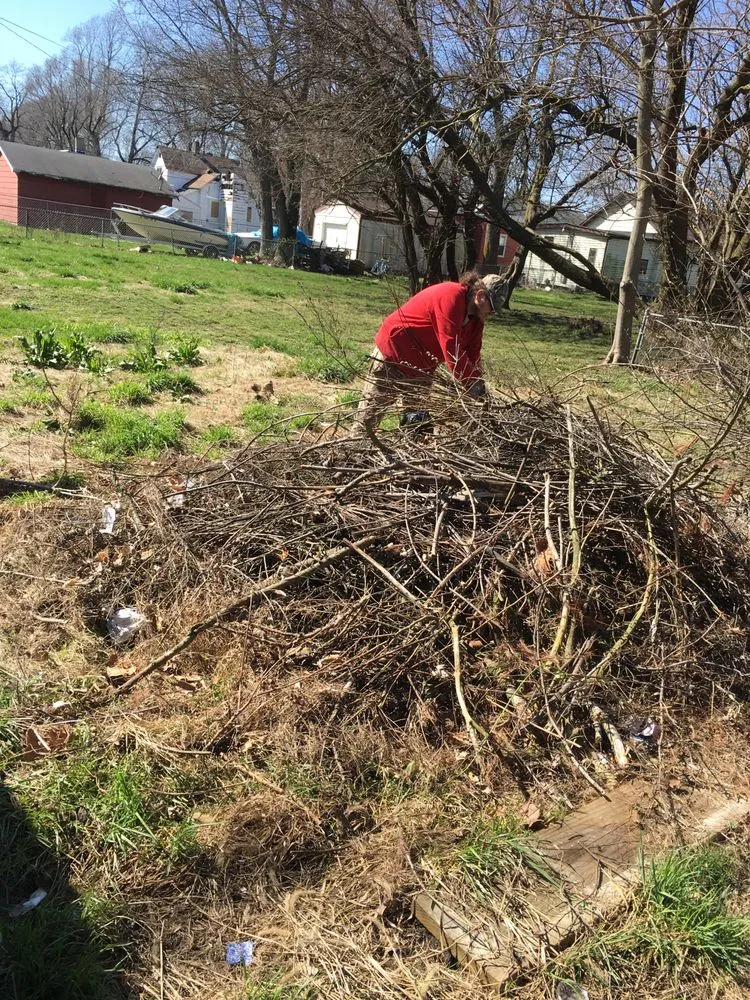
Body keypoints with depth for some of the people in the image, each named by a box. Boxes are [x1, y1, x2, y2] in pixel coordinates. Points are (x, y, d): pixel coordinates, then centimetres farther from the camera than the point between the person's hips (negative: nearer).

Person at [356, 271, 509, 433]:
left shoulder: (476, 317, 0)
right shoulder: (451, 296, -27)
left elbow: (472, 356, -1)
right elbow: (451, 348, -33)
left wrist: (481, 393, -12)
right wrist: (475, 389, -31)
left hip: (422, 366, 9)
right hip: (394, 352, -9)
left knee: (418, 418, 10)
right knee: (372, 411, 0)